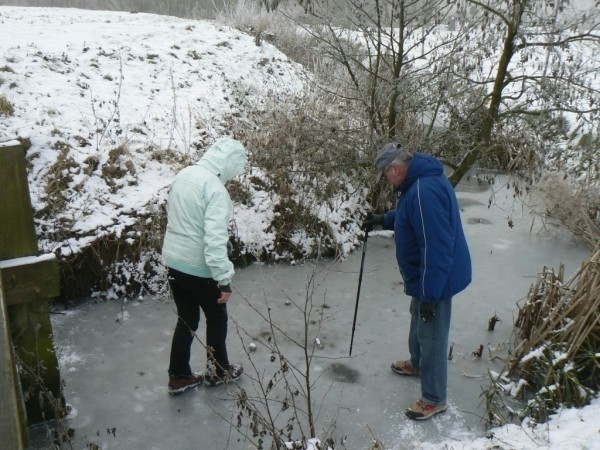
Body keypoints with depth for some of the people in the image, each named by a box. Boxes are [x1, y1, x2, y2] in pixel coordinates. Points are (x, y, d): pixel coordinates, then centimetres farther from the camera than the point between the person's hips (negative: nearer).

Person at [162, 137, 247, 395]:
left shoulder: (183, 175, 3)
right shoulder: (215, 189, -22)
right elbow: (215, 239, -28)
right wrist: (225, 279, -24)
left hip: (174, 260, 7)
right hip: (199, 267, -7)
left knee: (186, 319, 20)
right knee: (217, 318, 16)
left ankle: (178, 377, 30)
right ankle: (218, 371, 34)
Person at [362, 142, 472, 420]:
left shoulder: (425, 191, -32)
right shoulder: (418, 181, 3)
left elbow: (437, 248, -33)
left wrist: (429, 294, -28)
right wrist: (383, 220, 15)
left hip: (436, 280, -10)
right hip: (424, 276, 10)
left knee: (432, 336, 5)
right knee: (418, 323, 29)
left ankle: (434, 399, 22)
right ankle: (417, 364, 53)